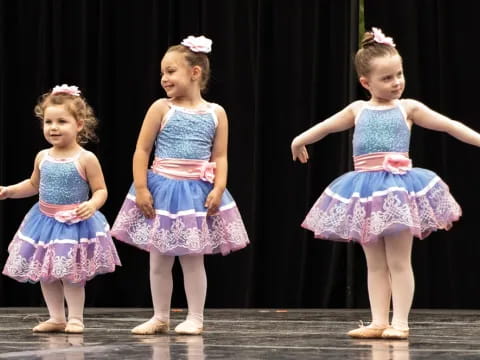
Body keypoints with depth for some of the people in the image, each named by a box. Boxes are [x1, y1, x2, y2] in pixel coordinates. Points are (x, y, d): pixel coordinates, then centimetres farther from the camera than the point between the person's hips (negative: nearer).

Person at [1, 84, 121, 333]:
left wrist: (92, 205, -29)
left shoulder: (86, 159, -12)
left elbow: (100, 190, -10)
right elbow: (33, 185, 20)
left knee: (71, 274, -5)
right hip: (45, 221, 6)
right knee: (46, 273, 9)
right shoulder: (43, 157, 3)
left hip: (75, 224, -6)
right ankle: (57, 318, 20)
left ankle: (75, 318, 8)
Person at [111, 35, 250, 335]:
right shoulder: (161, 109, -2)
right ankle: (161, 318, 19)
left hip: (197, 191, -1)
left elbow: (220, 157, 2)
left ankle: (195, 318, 13)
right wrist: (141, 189, -9)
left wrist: (218, 190, -11)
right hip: (162, 189, 1)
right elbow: (142, 151, -3)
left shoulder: (216, 113, 1)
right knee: (159, 260, 7)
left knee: (193, 259, 4)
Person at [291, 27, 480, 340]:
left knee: (398, 261, -2)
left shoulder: (408, 108, 1)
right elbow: (326, 126, 24)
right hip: (365, 190, 4)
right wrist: (301, 139, 17)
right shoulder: (357, 110, 9)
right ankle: (379, 321, 12)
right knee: (375, 263, 8)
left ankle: (400, 323, 1)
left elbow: (450, 125, 1)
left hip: (399, 187, -3)